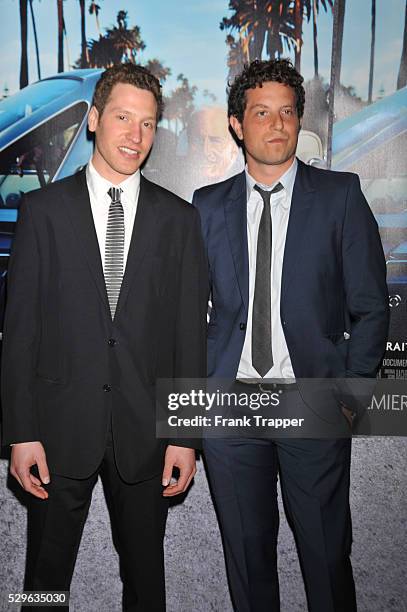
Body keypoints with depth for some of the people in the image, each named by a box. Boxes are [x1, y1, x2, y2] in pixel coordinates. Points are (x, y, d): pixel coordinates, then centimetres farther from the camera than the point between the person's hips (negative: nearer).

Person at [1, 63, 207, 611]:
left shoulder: (178, 217, 3)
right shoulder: (44, 209, 1)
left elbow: (190, 331, 1)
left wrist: (185, 435, -2)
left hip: (145, 430, 1)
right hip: (61, 427, 0)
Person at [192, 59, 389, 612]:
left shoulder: (341, 195, 1)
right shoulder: (209, 205, 7)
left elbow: (370, 306, 1)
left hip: (313, 401, -2)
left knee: (327, 552, 9)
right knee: (246, 547, 15)